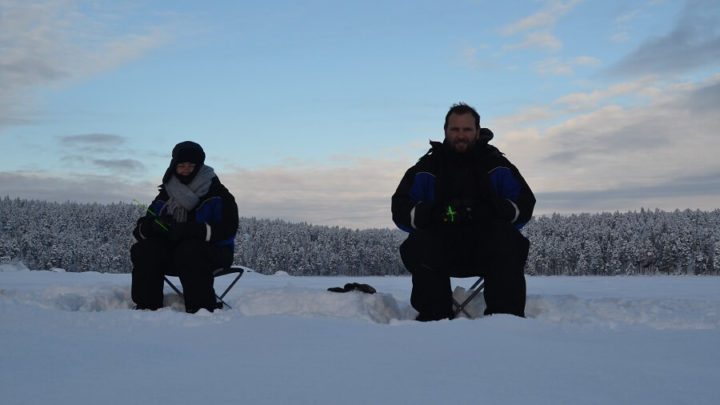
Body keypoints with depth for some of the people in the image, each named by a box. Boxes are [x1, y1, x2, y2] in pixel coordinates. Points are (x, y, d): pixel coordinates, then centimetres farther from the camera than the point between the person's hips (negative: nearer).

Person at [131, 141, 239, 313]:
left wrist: (188, 230, -29)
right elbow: (140, 228, 6)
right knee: (144, 250, -19)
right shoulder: (166, 194, 10)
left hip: (213, 251, -5)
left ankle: (202, 310, -31)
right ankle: (145, 307, -19)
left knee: (189, 251, -35)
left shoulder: (218, 194, -5)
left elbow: (227, 229, -19)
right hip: (173, 253, 5)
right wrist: (153, 226, -21)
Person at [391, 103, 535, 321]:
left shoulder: (496, 164, 11)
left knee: (507, 238, -30)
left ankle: (506, 316, -26)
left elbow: (525, 204, 3)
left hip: (487, 247, 0)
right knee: (421, 244, -31)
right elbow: (400, 211, 0)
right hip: (440, 249, 0)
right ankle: (432, 318, -23)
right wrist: (436, 213, -20)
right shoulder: (426, 168, 9)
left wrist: (489, 210, -17)